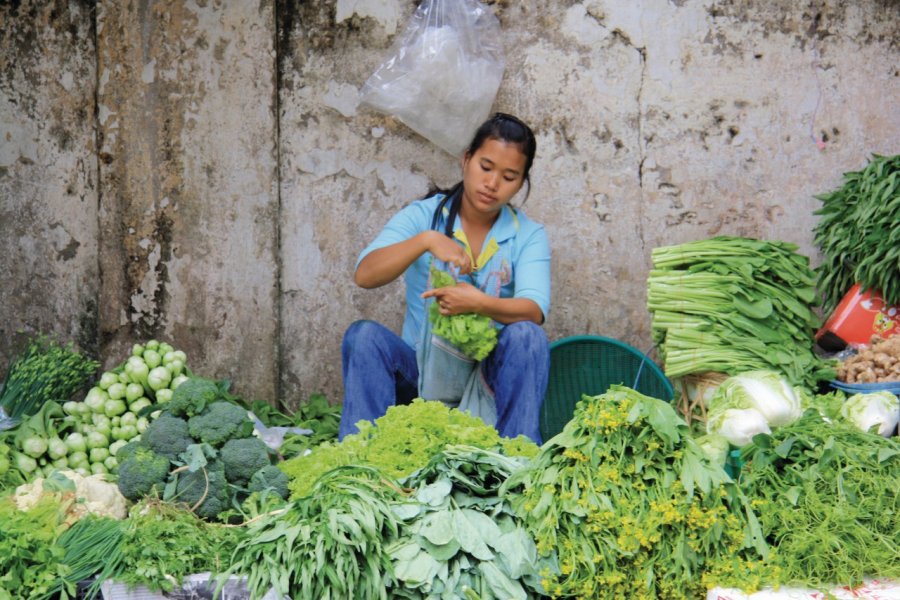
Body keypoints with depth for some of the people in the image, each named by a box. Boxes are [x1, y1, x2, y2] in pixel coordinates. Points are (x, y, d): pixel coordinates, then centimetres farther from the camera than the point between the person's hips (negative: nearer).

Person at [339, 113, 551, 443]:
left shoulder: (528, 235, 1)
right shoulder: (422, 216, 0)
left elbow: (534, 311, -17)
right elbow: (364, 275, -15)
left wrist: (478, 303, -37)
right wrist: (426, 240, -31)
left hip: (490, 373, 0)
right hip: (421, 367, 0)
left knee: (526, 335, -29)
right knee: (364, 335, -27)